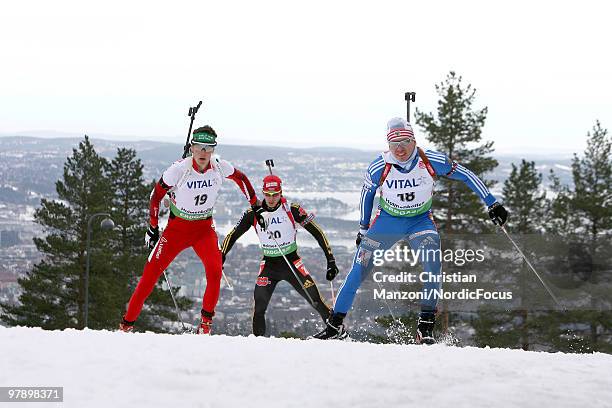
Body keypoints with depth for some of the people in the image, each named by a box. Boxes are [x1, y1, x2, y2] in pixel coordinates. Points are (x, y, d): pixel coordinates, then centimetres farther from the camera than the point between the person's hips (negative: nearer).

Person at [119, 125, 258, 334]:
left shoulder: (220, 167, -13)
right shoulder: (179, 169, -21)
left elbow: (240, 177, 10)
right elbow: (156, 194, -8)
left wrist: (255, 204, 14)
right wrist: (153, 227, -4)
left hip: (204, 228, 2)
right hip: (177, 227, -2)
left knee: (215, 270, -22)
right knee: (151, 272, -5)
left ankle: (206, 320, -4)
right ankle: (128, 322, 7)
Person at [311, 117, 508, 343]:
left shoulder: (431, 161, -22)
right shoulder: (379, 168, -20)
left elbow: (465, 175, -8)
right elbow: (367, 193, 1)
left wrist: (492, 203, -6)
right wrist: (363, 228, 11)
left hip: (421, 221, 0)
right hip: (387, 220, 1)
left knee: (432, 260, -28)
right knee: (359, 269, -8)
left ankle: (426, 325, -23)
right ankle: (336, 324, 8)